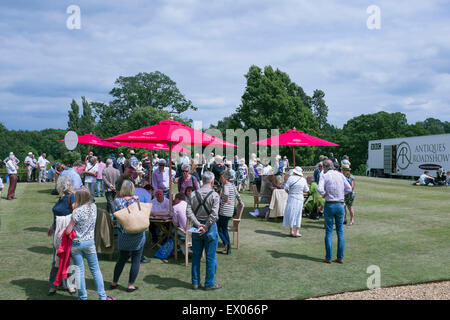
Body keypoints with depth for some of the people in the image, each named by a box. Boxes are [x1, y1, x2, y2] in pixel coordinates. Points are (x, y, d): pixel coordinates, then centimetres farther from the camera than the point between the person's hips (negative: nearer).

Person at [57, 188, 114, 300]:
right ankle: (102, 296, 15)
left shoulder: (77, 212, -19)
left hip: (76, 243, -4)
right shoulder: (93, 207, -3)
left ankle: (83, 297, 17)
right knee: (95, 269, 12)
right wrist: (64, 229, 5)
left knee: (80, 271, 9)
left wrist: (63, 230, 8)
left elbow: (68, 231, -14)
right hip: (89, 242, 4)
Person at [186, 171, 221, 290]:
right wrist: (205, 227, -14)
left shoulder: (193, 194, 1)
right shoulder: (214, 195, -11)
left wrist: (197, 224, -12)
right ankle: (209, 283, 14)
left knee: (196, 256, 14)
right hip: (210, 227, -4)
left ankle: (195, 282, 22)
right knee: (211, 257, 6)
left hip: (196, 227, 4)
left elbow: (188, 211, -7)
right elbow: (213, 214, -19)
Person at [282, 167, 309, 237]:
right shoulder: (303, 180, 0)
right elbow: (306, 190, 5)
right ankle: (297, 232, 6)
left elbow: (286, 188, -10)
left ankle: (291, 231, 10)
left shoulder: (291, 178, -8)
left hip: (292, 198, -2)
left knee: (291, 213, 9)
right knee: (298, 214, 10)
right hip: (300, 198, 2)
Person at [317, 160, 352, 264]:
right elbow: (349, 188, 3)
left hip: (329, 205, -3)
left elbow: (319, 189, -20)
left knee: (329, 232, 4)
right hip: (340, 205, 3)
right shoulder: (340, 175, 7)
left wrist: (324, 194, -1)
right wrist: (340, 194, 11)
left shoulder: (325, 176, -5)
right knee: (340, 232, 9)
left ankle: (328, 257, 5)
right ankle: (340, 257, 10)